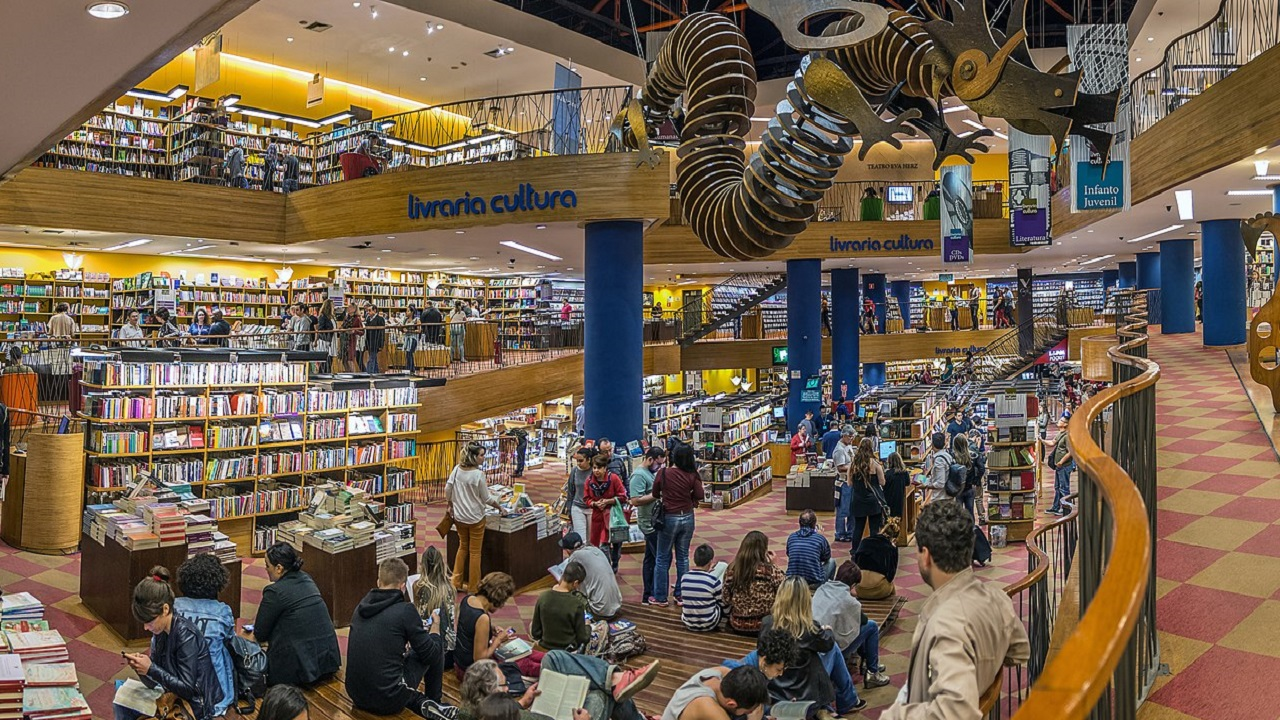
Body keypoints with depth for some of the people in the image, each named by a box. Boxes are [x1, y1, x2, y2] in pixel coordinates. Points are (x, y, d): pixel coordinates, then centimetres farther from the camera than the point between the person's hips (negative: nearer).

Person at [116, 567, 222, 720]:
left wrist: (151, 669, -24)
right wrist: (139, 666, -15)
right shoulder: (160, 632, 0)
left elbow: (187, 689, -23)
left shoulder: (185, 634, -24)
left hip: (194, 706, -8)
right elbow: (154, 683, 4)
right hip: (172, 696, 8)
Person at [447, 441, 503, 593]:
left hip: (459, 516, 5)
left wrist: (451, 506, 17)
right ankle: (473, 587, 16)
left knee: (462, 547, 22)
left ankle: (457, 582, 27)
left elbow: (447, 490, 1)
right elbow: (487, 499, -13)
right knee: (475, 552, 8)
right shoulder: (479, 474, -20)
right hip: (475, 518, -5)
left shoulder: (457, 469, -6)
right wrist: (500, 507, 3)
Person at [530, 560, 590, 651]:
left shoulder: (542, 598, -13)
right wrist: (587, 626, 7)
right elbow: (582, 639, -13)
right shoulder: (577, 604, -23)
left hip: (545, 647, 2)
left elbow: (535, 634, -5)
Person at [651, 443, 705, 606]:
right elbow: (700, 495, -8)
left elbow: (655, 494, 0)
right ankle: (681, 596, 18)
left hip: (669, 518, -2)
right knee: (683, 557, 13)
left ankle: (660, 597, 15)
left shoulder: (663, 473, -11)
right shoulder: (691, 475, -9)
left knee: (663, 558, 10)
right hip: (687, 518, 2)